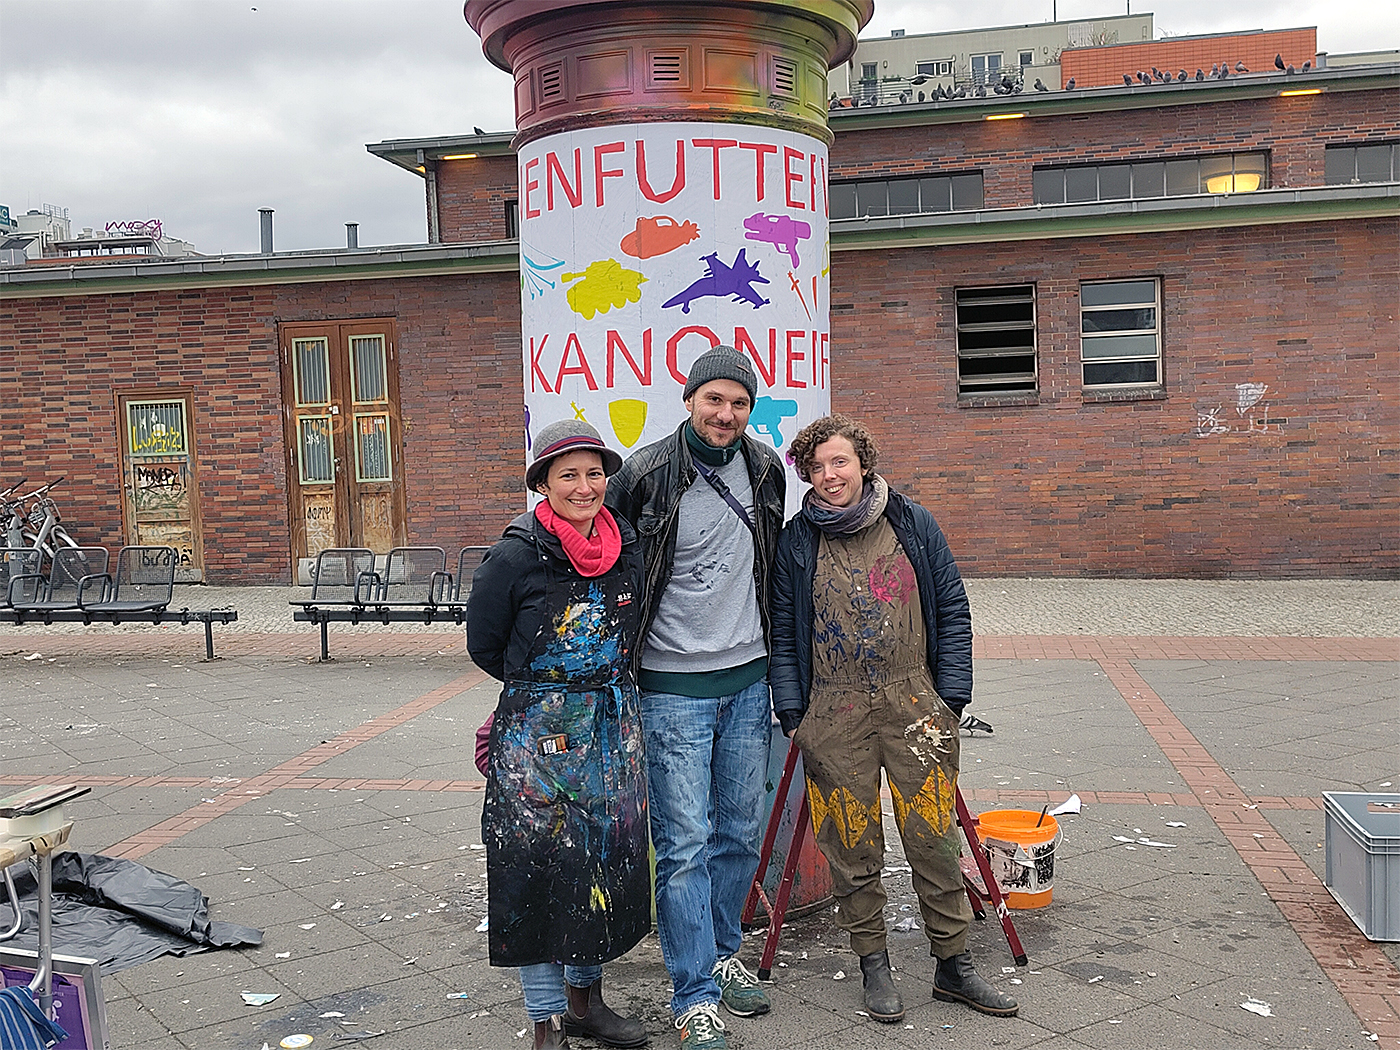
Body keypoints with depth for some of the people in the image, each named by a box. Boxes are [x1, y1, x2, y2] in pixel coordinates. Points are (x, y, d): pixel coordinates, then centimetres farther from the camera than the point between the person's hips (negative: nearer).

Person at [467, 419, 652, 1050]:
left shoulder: (628, 549, 2)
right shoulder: (516, 556, -11)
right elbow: (483, 643, 0)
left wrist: (603, 686, 13)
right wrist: (544, 688, 8)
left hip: (614, 726, 5)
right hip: (536, 734, -4)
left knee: (606, 857, 12)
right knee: (538, 863, 0)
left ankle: (585, 998, 31)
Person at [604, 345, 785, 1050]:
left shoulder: (764, 470, 6)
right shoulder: (646, 474, -11)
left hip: (747, 680, 5)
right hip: (673, 686, -5)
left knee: (739, 833, 14)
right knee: (685, 843, -3)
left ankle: (720, 951, 33)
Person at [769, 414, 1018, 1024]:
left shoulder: (913, 525, 5)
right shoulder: (794, 542, 3)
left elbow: (952, 612, 8)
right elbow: (782, 634, 7)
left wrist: (952, 696, 2)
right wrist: (792, 713, 1)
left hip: (914, 708, 0)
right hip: (834, 718, 0)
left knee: (934, 839, 3)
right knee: (853, 847, 6)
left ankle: (953, 965, 19)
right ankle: (873, 964, 22)